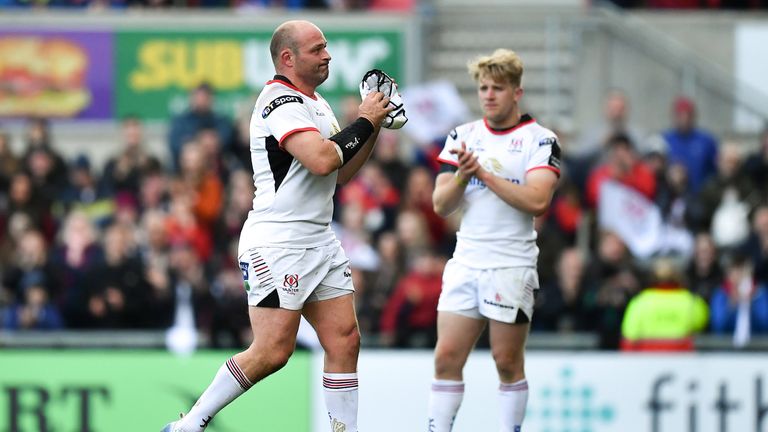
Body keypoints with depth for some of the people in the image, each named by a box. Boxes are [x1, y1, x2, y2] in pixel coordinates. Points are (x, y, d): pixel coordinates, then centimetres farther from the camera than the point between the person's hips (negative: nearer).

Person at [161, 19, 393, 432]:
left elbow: (339, 173, 23)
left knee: (344, 341, 2)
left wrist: (374, 127, 12)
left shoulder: (315, 104, 17)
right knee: (272, 352, -11)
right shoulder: (282, 102, -14)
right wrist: (363, 122, -13)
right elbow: (322, 160, -27)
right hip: (276, 245, -10)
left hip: (320, 242, 10)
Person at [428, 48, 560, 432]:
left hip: (512, 267, -4)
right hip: (466, 265, 4)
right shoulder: (463, 136, 10)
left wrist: (485, 172, -21)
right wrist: (462, 175, -15)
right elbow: (441, 205, 4)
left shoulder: (540, 140, -4)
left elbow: (537, 200, -18)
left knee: (507, 362, 1)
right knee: (447, 357, -1)